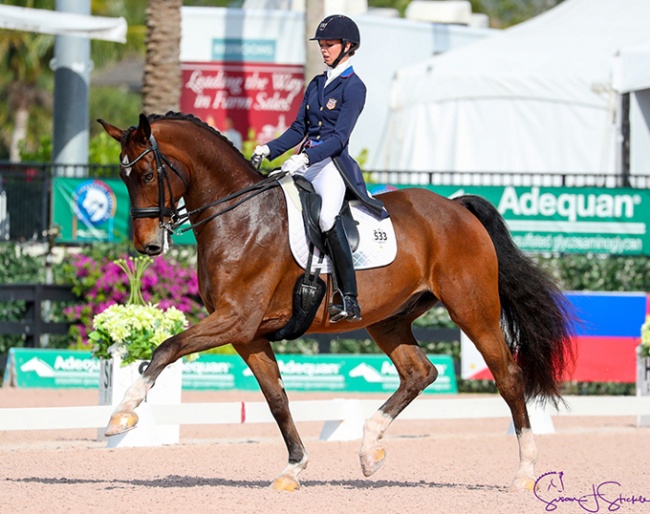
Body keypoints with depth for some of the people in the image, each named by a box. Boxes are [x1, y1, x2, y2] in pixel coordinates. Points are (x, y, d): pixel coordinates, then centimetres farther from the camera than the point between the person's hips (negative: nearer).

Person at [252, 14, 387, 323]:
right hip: (305, 163, 9)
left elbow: (339, 137, -14)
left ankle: (349, 299, -32)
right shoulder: (316, 84, 18)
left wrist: (306, 158, -26)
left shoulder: (354, 87, -4)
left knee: (327, 216, -33)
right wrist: (269, 150, 3)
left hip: (332, 163, -9)